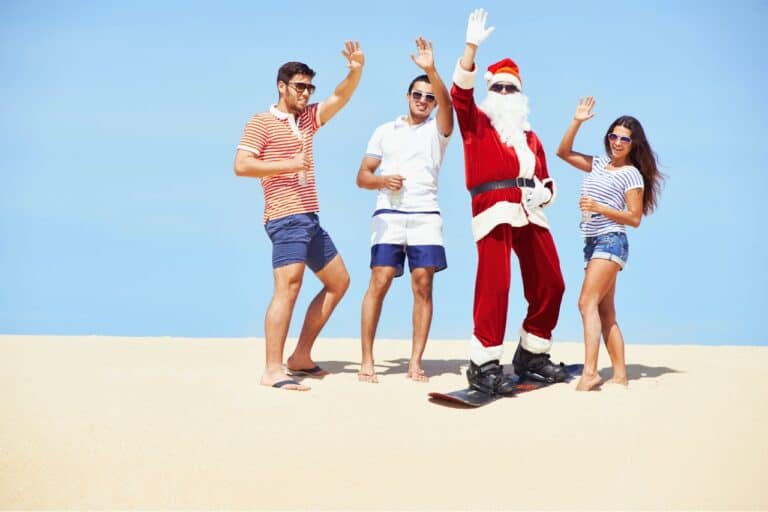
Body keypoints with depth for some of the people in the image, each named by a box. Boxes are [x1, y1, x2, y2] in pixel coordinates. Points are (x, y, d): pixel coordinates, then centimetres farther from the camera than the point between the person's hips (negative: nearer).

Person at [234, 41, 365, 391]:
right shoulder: (261, 123, -3)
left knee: (338, 281, 13)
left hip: (310, 219, 9)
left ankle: (301, 356, 16)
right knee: (288, 287, -19)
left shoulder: (307, 118, 18)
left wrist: (356, 71, -7)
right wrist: (289, 165, -16)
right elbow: (241, 165, -13)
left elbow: (340, 97, 12)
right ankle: (273, 370, -22)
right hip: (286, 218, -9)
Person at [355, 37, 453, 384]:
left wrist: (432, 71, -27)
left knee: (422, 286, -5)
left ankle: (415, 363, -2)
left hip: (425, 215, 0)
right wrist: (382, 180, -8)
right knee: (379, 282, -9)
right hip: (388, 215, 0)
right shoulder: (385, 131, 17)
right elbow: (362, 176, 14)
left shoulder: (437, 129, 12)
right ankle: (367, 362, -5)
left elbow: (446, 103, -11)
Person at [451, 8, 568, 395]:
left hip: (529, 212, 6)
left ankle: (532, 356, 20)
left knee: (549, 284, 5)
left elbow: (544, 176, 30)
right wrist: (472, 45, -15)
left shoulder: (529, 136, 26)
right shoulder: (476, 123, 12)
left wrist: (544, 192, 6)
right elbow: (461, 91, -6)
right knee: (494, 285, -14)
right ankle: (484, 365, -10)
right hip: (493, 208, -6)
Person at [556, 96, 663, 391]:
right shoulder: (598, 165, 16)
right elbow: (563, 152, 17)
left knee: (587, 303, -21)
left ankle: (590, 373, -30)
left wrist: (599, 208, -16)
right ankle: (620, 374, 8)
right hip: (592, 242, 8)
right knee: (605, 312, 6)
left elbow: (635, 219, -7)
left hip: (611, 241, -8)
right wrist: (577, 121, 7)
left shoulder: (632, 175, -2)